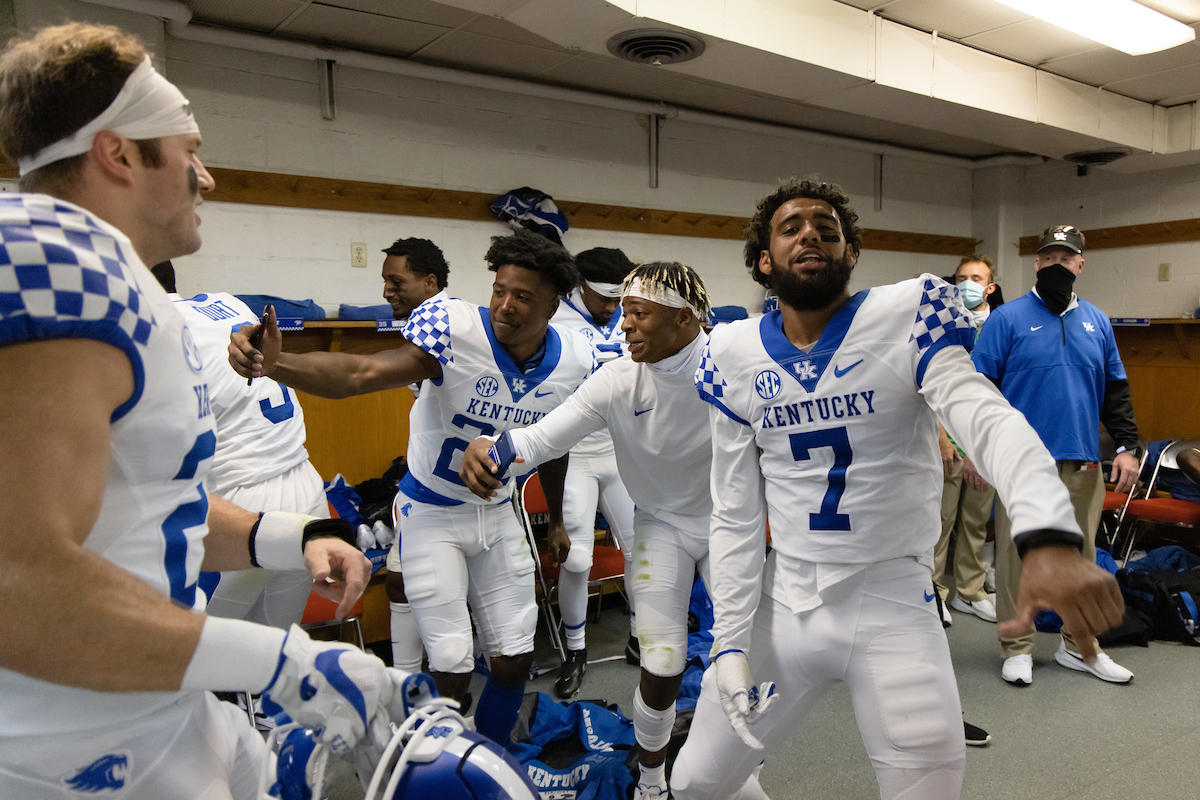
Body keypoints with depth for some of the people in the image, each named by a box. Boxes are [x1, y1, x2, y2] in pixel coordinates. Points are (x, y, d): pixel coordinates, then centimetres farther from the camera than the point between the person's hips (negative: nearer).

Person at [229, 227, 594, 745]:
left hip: (499, 513, 4)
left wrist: (556, 519, 16)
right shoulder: (453, 328, -25)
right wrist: (275, 364, -56)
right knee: (452, 672, -4)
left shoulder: (576, 362, -10)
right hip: (432, 513, -4)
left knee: (515, 663, 9)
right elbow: (361, 373, -39)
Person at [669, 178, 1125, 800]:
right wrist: (730, 640, -3)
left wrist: (1050, 538, -46)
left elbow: (988, 419, -27)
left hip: (893, 607, -2)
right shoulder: (734, 357, -1)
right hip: (781, 604, 3)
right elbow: (734, 517, 2)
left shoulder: (906, 319, -9)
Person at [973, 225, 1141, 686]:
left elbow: (1115, 389, 16)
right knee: (1016, 554, 2)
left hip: (1083, 461, 5)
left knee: (1082, 556, 13)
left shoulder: (1097, 321, 13)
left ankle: (1080, 646, 28)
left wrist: (1127, 446, 9)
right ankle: (1017, 648, 15)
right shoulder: (1008, 318, -1)